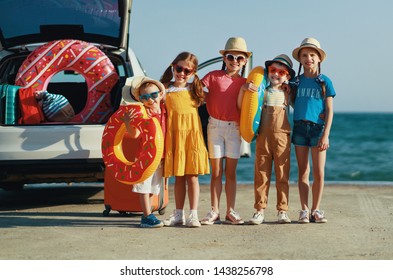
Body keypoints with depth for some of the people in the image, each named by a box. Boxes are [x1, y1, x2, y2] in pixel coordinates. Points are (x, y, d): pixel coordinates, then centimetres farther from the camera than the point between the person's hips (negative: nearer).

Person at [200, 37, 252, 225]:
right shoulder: (214, 76, 0)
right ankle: (214, 212, 7)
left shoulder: (244, 83, 7)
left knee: (231, 172, 5)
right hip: (215, 125, -2)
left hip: (234, 128, 2)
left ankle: (230, 212, 10)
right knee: (216, 172, 2)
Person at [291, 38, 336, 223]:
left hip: (318, 127, -2)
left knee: (319, 172, -2)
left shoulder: (324, 82, 2)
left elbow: (329, 110, -1)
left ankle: (316, 209, 10)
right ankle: (304, 210, 9)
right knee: (303, 172, 5)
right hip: (299, 126, 2)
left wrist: (326, 134, -8)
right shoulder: (297, 81, 9)